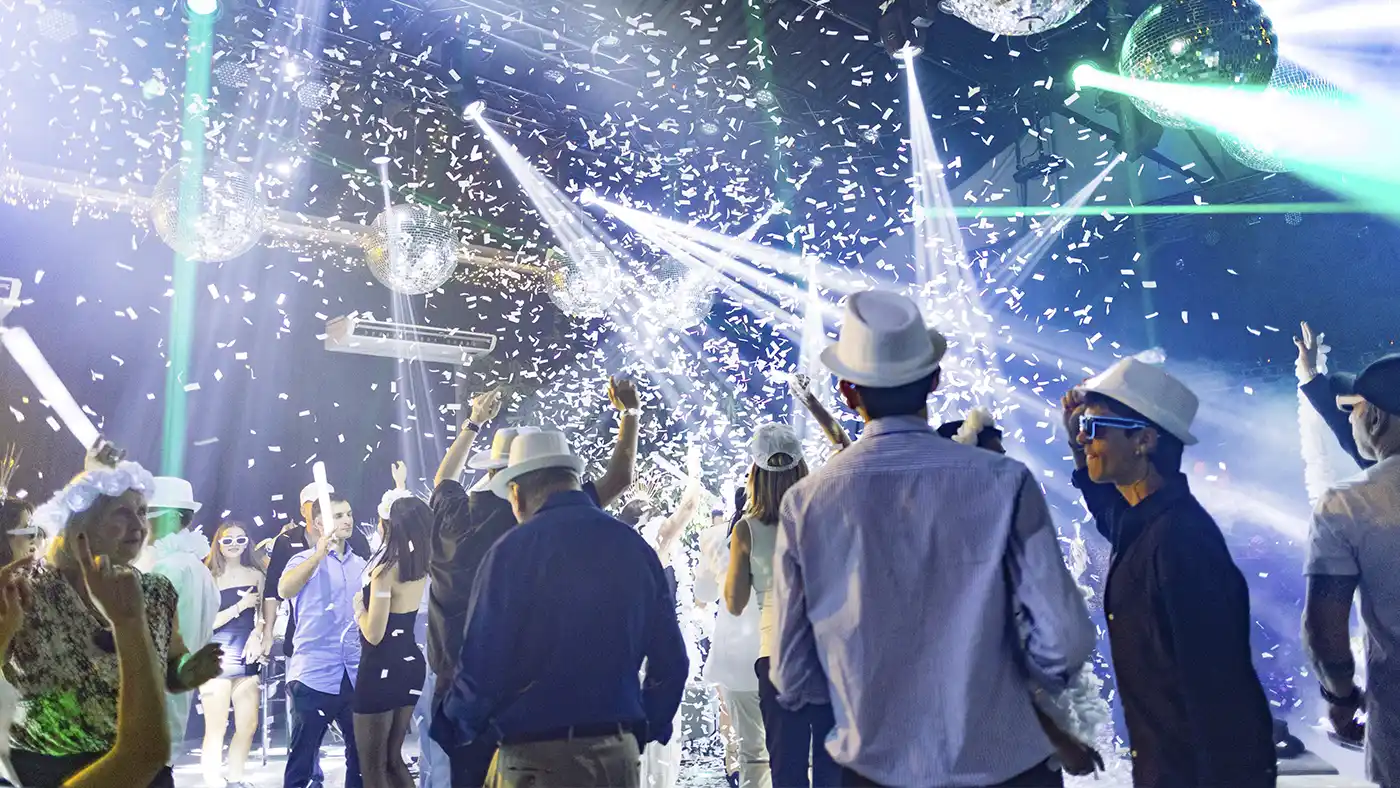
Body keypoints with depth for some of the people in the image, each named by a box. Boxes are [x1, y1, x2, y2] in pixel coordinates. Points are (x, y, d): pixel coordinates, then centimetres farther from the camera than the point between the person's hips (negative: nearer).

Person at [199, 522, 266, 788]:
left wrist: (258, 634, -6)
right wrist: (240, 605, -13)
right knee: (216, 728, -2)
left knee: (248, 726, 7)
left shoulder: (256, 575, 8)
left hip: (246, 657, 4)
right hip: (216, 657, -4)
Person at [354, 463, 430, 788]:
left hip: (382, 668, -7)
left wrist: (359, 608, 0)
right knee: (393, 759, 17)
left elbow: (374, 634, -18)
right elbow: (410, 516, 24)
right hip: (411, 663, 8)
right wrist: (402, 487, 35)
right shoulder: (421, 563, 2)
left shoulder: (385, 570, -18)